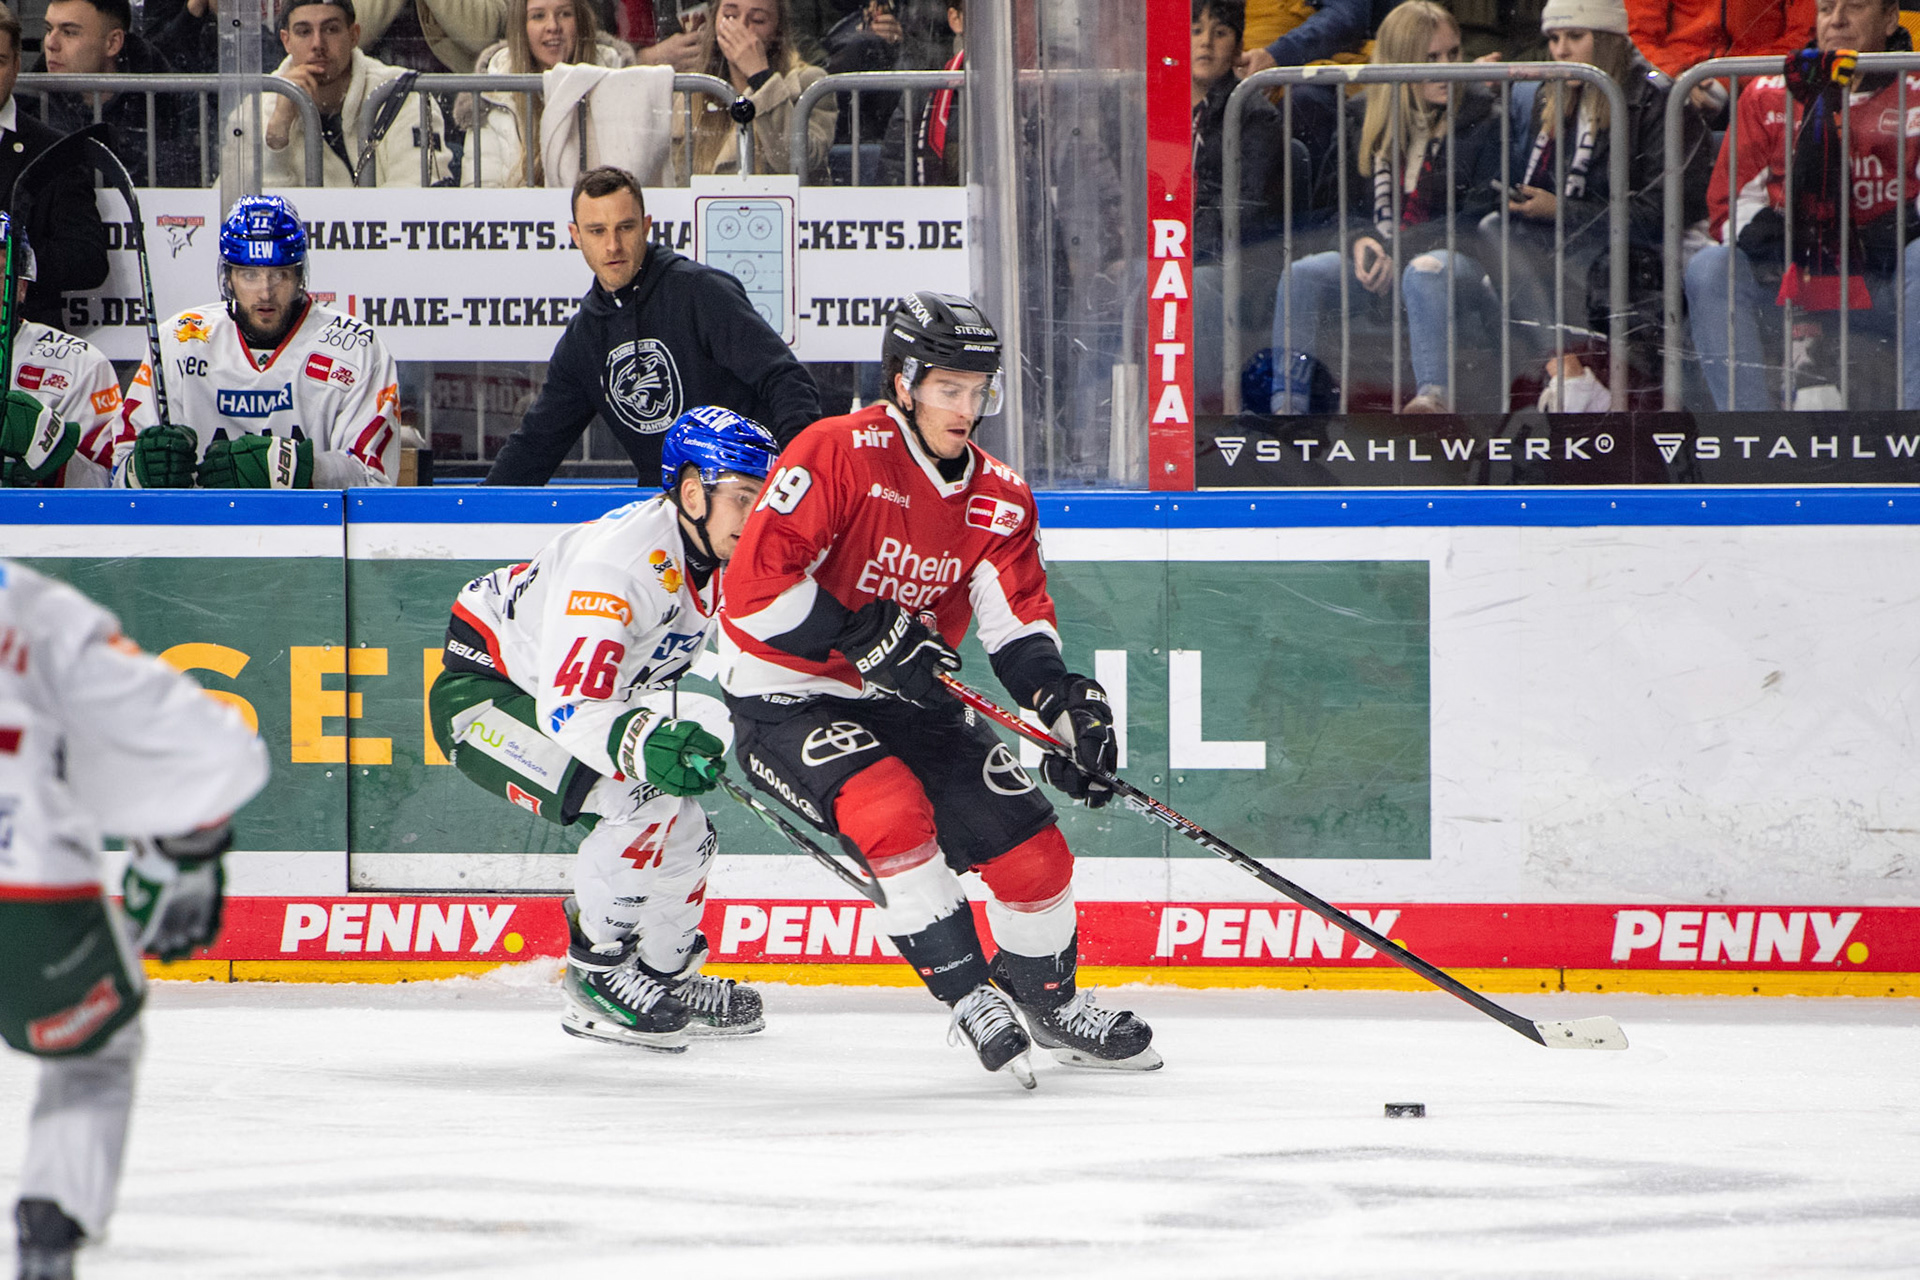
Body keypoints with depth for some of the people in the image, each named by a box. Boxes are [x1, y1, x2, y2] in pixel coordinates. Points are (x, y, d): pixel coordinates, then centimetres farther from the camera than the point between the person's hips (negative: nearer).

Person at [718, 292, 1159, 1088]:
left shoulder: (998, 499, 1)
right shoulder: (837, 455, -19)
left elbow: (1019, 623, -3)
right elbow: (752, 586, -24)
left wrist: (1064, 703, -23)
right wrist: (866, 637, -27)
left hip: (906, 701, 6)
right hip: (788, 701, -6)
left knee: (1030, 847, -2)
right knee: (892, 807, -33)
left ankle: (1052, 1005, 25)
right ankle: (971, 1000, -19)